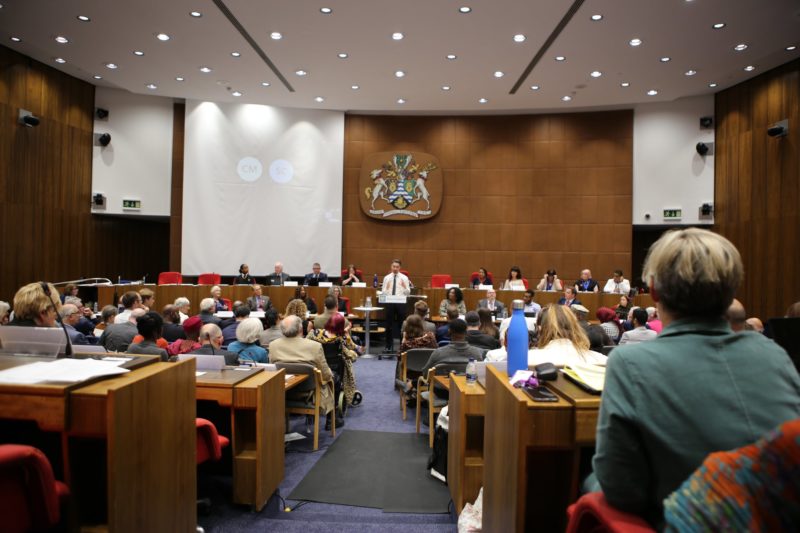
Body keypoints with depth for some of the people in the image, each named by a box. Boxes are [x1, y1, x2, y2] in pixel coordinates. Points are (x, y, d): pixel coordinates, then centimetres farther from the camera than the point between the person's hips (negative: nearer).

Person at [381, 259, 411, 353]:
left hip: (401, 303, -1)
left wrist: (404, 287, -18)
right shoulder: (386, 278, 5)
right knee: (389, 325, 5)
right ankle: (389, 346, 15)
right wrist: (387, 288, -17)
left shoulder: (404, 278, 3)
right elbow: (383, 292, 3)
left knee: (401, 324, 6)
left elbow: (408, 292, 1)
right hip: (389, 303, 1)